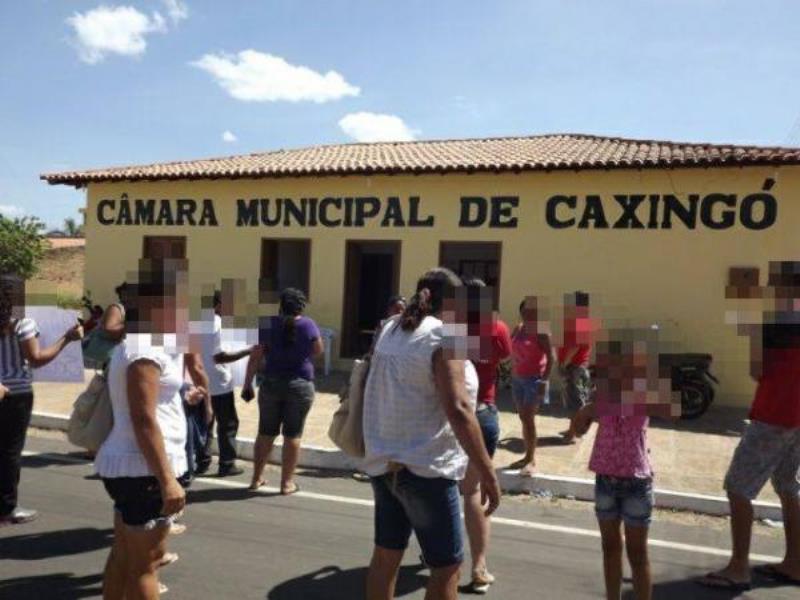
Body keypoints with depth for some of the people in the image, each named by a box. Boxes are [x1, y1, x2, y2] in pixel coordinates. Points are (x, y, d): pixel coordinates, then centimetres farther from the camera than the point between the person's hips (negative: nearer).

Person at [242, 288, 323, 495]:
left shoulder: (269, 324, -2)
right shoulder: (308, 325, -5)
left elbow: (255, 357, -2)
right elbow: (318, 351, 9)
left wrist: (247, 385, 4)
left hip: (271, 384, 2)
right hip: (300, 385, -2)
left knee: (266, 433, 13)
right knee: (293, 435, 5)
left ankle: (257, 478, 23)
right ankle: (287, 482, 9)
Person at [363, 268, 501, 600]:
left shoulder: (390, 330, 8)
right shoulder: (444, 337, -15)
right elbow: (457, 410, -24)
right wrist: (487, 473, -22)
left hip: (383, 461, 8)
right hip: (425, 466, -8)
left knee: (386, 553, 16)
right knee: (446, 565, 3)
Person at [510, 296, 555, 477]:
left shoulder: (541, 330, -12)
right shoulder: (518, 329, 9)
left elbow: (551, 357, -14)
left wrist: (545, 380, -19)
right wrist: (512, 375, 8)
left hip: (534, 379, -7)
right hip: (517, 378, 7)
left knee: (529, 418, -9)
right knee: (523, 418, 11)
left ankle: (532, 460, -4)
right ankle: (528, 456, 20)